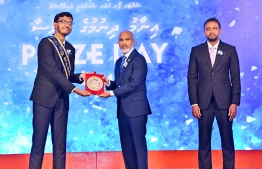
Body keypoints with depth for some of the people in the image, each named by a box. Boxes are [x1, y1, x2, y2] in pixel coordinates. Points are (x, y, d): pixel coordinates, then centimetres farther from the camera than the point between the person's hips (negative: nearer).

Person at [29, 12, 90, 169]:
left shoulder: (70, 48, 15)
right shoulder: (46, 43, -7)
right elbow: (53, 72, -16)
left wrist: (80, 76, -3)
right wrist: (74, 90, -20)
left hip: (62, 99, 6)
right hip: (44, 97, -6)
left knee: (60, 144, 5)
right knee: (39, 142, -4)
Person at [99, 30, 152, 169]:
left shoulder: (139, 59, -8)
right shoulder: (119, 62, 18)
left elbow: (134, 83, -17)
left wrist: (111, 93, -15)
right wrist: (108, 83, -3)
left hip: (136, 108, -8)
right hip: (122, 110, 8)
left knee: (139, 144, -5)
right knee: (126, 146, 10)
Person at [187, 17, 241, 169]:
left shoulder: (230, 50, 5)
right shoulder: (196, 51, 7)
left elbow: (236, 78, 3)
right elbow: (192, 78, 4)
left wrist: (234, 102, -5)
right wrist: (194, 103, -3)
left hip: (224, 101, -1)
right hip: (204, 102, 1)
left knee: (227, 141, 3)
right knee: (204, 141, 5)